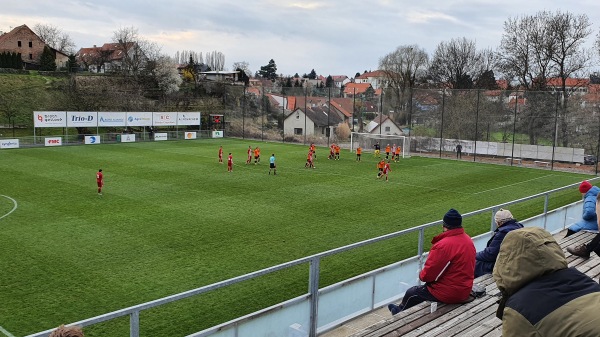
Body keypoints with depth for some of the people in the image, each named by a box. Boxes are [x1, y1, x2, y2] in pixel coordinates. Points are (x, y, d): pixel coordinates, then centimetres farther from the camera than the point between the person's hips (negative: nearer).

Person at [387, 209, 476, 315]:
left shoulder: (443, 246, -27)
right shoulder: (469, 240, 0)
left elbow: (427, 275, -21)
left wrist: (422, 275, 2)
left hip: (448, 294, -8)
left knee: (411, 293, 15)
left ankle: (400, 312, 42)